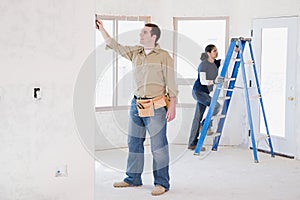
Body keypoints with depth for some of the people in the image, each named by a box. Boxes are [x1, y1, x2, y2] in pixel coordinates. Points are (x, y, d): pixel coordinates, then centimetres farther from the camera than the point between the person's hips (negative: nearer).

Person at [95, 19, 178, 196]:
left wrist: (172, 107, -13)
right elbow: (115, 46, 20)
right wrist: (101, 29, 15)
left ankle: (162, 183, 4)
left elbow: (171, 83, -8)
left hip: (155, 107, -7)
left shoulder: (164, 56, -6)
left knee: (158, 146, -4)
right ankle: (133, 179, 26)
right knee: (134, 143, 14)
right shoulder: (135, 52, 11)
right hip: (136, 105, 7)